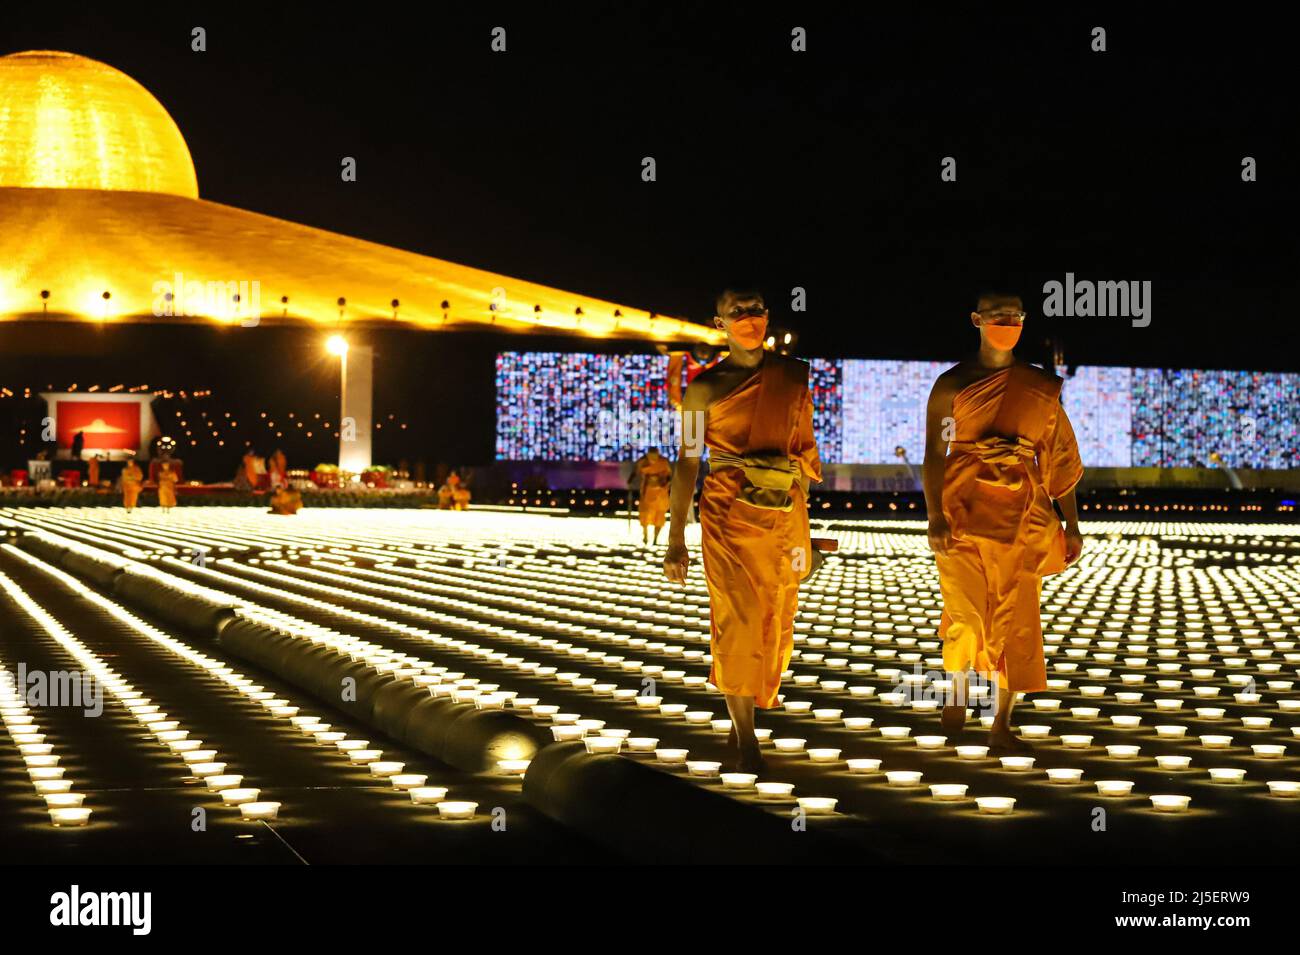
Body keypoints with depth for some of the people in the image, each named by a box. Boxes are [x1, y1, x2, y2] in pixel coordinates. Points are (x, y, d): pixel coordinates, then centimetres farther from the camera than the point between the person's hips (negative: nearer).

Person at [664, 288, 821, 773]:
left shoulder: (794, 375, 8)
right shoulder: (705, 388, 0)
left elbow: (805, 447, 12)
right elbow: (687, 462, 0)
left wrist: (803, 528, 9)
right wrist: (675, 539, -3)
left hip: (784, 514, 3)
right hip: (729, 514, -3)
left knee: (775, 624, 6)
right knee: (738, 620, -8)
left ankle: (741, 719, 22)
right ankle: (745, 738, 0)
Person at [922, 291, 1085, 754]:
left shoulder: (1041, 385, 8)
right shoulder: (953, 384, 1)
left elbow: (1059, 456, 10)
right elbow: (934, 455, -4)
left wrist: (1071, 523, 5)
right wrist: (935, 516, -16)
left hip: (1023, 517, 2)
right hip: (964, 511, -2)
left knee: (1015, 619, -1)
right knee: (967, 616, -6)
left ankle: (1002, 726, 6)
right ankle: (957, 687, 25)